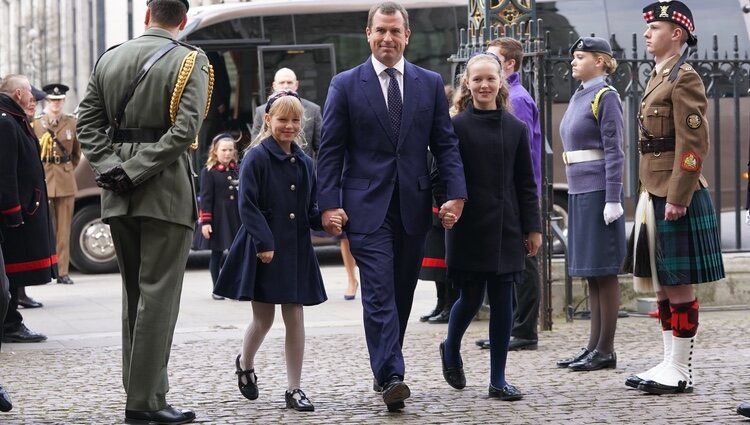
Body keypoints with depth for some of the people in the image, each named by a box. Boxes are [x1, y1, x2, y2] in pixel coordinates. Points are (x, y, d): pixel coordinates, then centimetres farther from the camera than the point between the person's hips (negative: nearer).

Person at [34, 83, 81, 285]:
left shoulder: (72, 123, 6)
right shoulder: (35, 124, 2)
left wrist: (68, 169, 11)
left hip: (66, 181, 1)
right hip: (43, 180, -1)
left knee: (64, 228, 3)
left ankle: (62, 271, 7)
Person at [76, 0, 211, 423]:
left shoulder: (109, 59, 10)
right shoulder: (189, 62, -6)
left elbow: (88, 123, 6)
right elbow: (185, 130, -16)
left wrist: (111, 167, -2)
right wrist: (139, 172, -14)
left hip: (118, 197, 5)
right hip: (167, 193, -5)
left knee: (134, 293, 15)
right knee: (158, 294, -4)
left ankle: (141, 388, 18)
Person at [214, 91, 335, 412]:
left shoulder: (304, 162, 9)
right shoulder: (256, 157, -8)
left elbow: (310, 208, 14)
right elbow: (247, 205, -12)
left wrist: (325, 219, -7)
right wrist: (264, 244, -19)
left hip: (296, 251, 5)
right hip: (263, 251, -4)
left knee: (295, 317, 3)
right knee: (263, 319, 5)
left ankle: (294, 389, 8)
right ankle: (245, 364, 35)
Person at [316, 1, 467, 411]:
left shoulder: (430, 83, 9)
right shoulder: (345, 84, 2)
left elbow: (445, 143, 7)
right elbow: (330, 150, 1)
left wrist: (456, 193, -6)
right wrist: (329, 204, -8)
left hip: (413, 205, 3)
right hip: (367, 207, -3)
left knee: (402, 294, 9)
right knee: (379, 293, -12)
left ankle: (385, 368, 22)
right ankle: (391, 376, -17)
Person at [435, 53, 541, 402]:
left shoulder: (516, 128, 6)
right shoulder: (456, 127, -3)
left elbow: (526, 183, 9)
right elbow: (440, 177, -2)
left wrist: (533, 227, 6)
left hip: (506, 229, 3)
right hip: (469, 229, -3)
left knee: (503, 301, 3)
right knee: (471, 297, 1)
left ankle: (498, 380, 10)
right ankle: (451, 350, 32)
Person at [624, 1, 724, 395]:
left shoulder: (684, 78, -11)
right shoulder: (658, 77, 16)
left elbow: (694, 144, -18)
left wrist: (677, 199, -21)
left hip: (676, 197, -9)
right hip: (655, 195, 9)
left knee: (679, 284, -4)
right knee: (662, 284, 11)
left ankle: (682, 372, 1)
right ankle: (669, 363, 17)